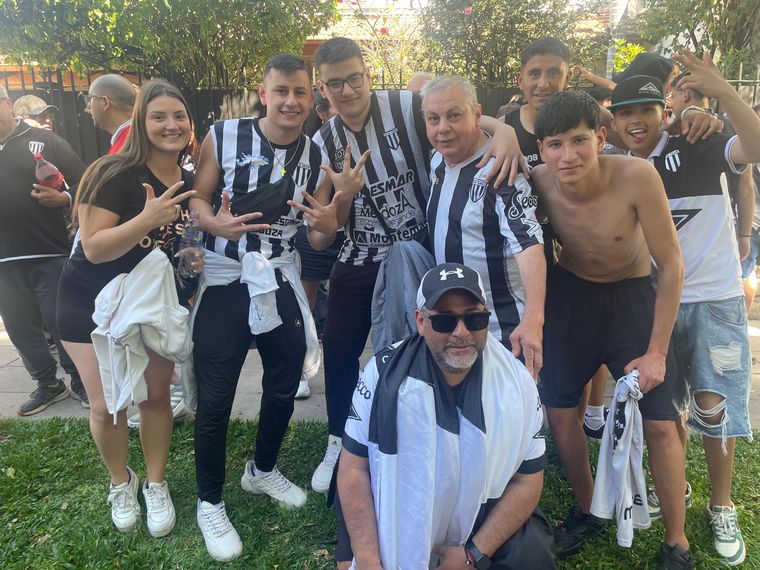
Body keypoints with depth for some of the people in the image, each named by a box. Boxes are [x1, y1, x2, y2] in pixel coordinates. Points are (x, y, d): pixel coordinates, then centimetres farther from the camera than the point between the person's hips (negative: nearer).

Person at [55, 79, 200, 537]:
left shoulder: (190, 184, -2)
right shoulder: (115, 174, -20)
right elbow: (94, 247, -27)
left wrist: (195, 260, -9)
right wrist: (147, 219, -40)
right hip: (93, 305, -4)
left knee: (156, 396, 6)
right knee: (107, 406, -1)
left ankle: (156, 485, 26)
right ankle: (121, 483, 27)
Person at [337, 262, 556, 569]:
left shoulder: (517, 382, -13)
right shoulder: (385, 373, -19)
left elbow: (527, 480, -6)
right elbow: (354, 468, -13)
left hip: (486, 521, 2)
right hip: (398, 523, -1)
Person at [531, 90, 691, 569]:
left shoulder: (636, 176, -29)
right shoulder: (538, 182, -23)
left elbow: (672, 266, -19)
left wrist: (656, 352, -16)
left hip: (632, 295, -2)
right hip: (569, 293, 2)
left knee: (660, 422, -3)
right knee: (559, 411, 5)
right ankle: (587, 511, 31)